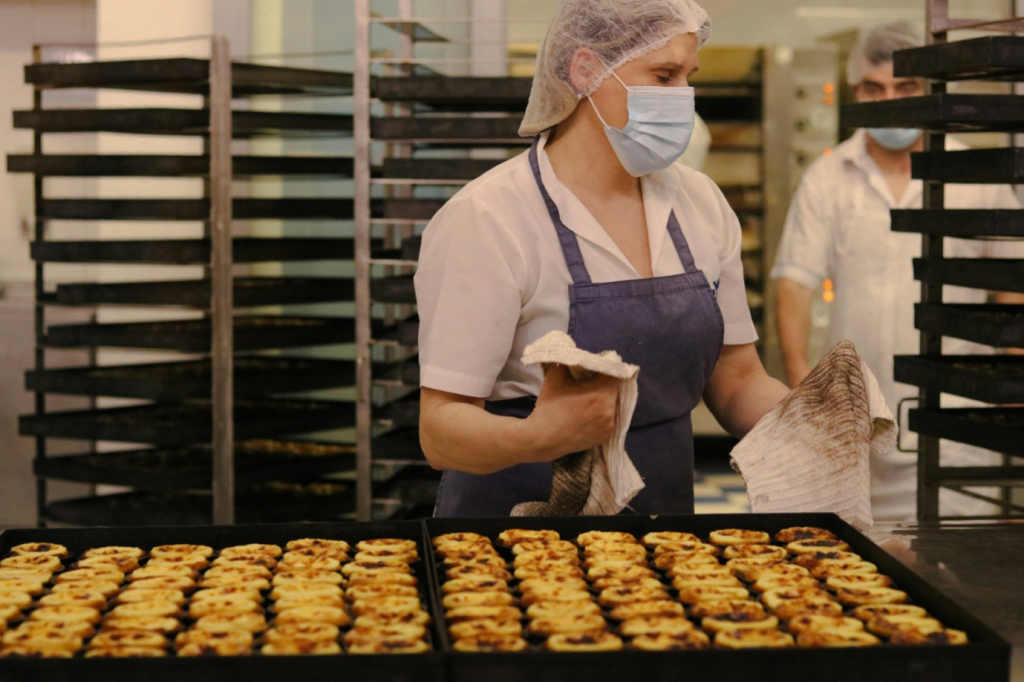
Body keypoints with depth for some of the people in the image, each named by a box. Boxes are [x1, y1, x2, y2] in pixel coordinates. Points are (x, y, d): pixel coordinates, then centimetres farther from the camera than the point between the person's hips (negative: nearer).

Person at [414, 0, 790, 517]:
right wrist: (536, 437, -40)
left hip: (665, 508, 5)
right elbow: (441, 429, -19)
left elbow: (736, 382, 10)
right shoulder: (485, 219, -15)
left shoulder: (700, 203, 5)